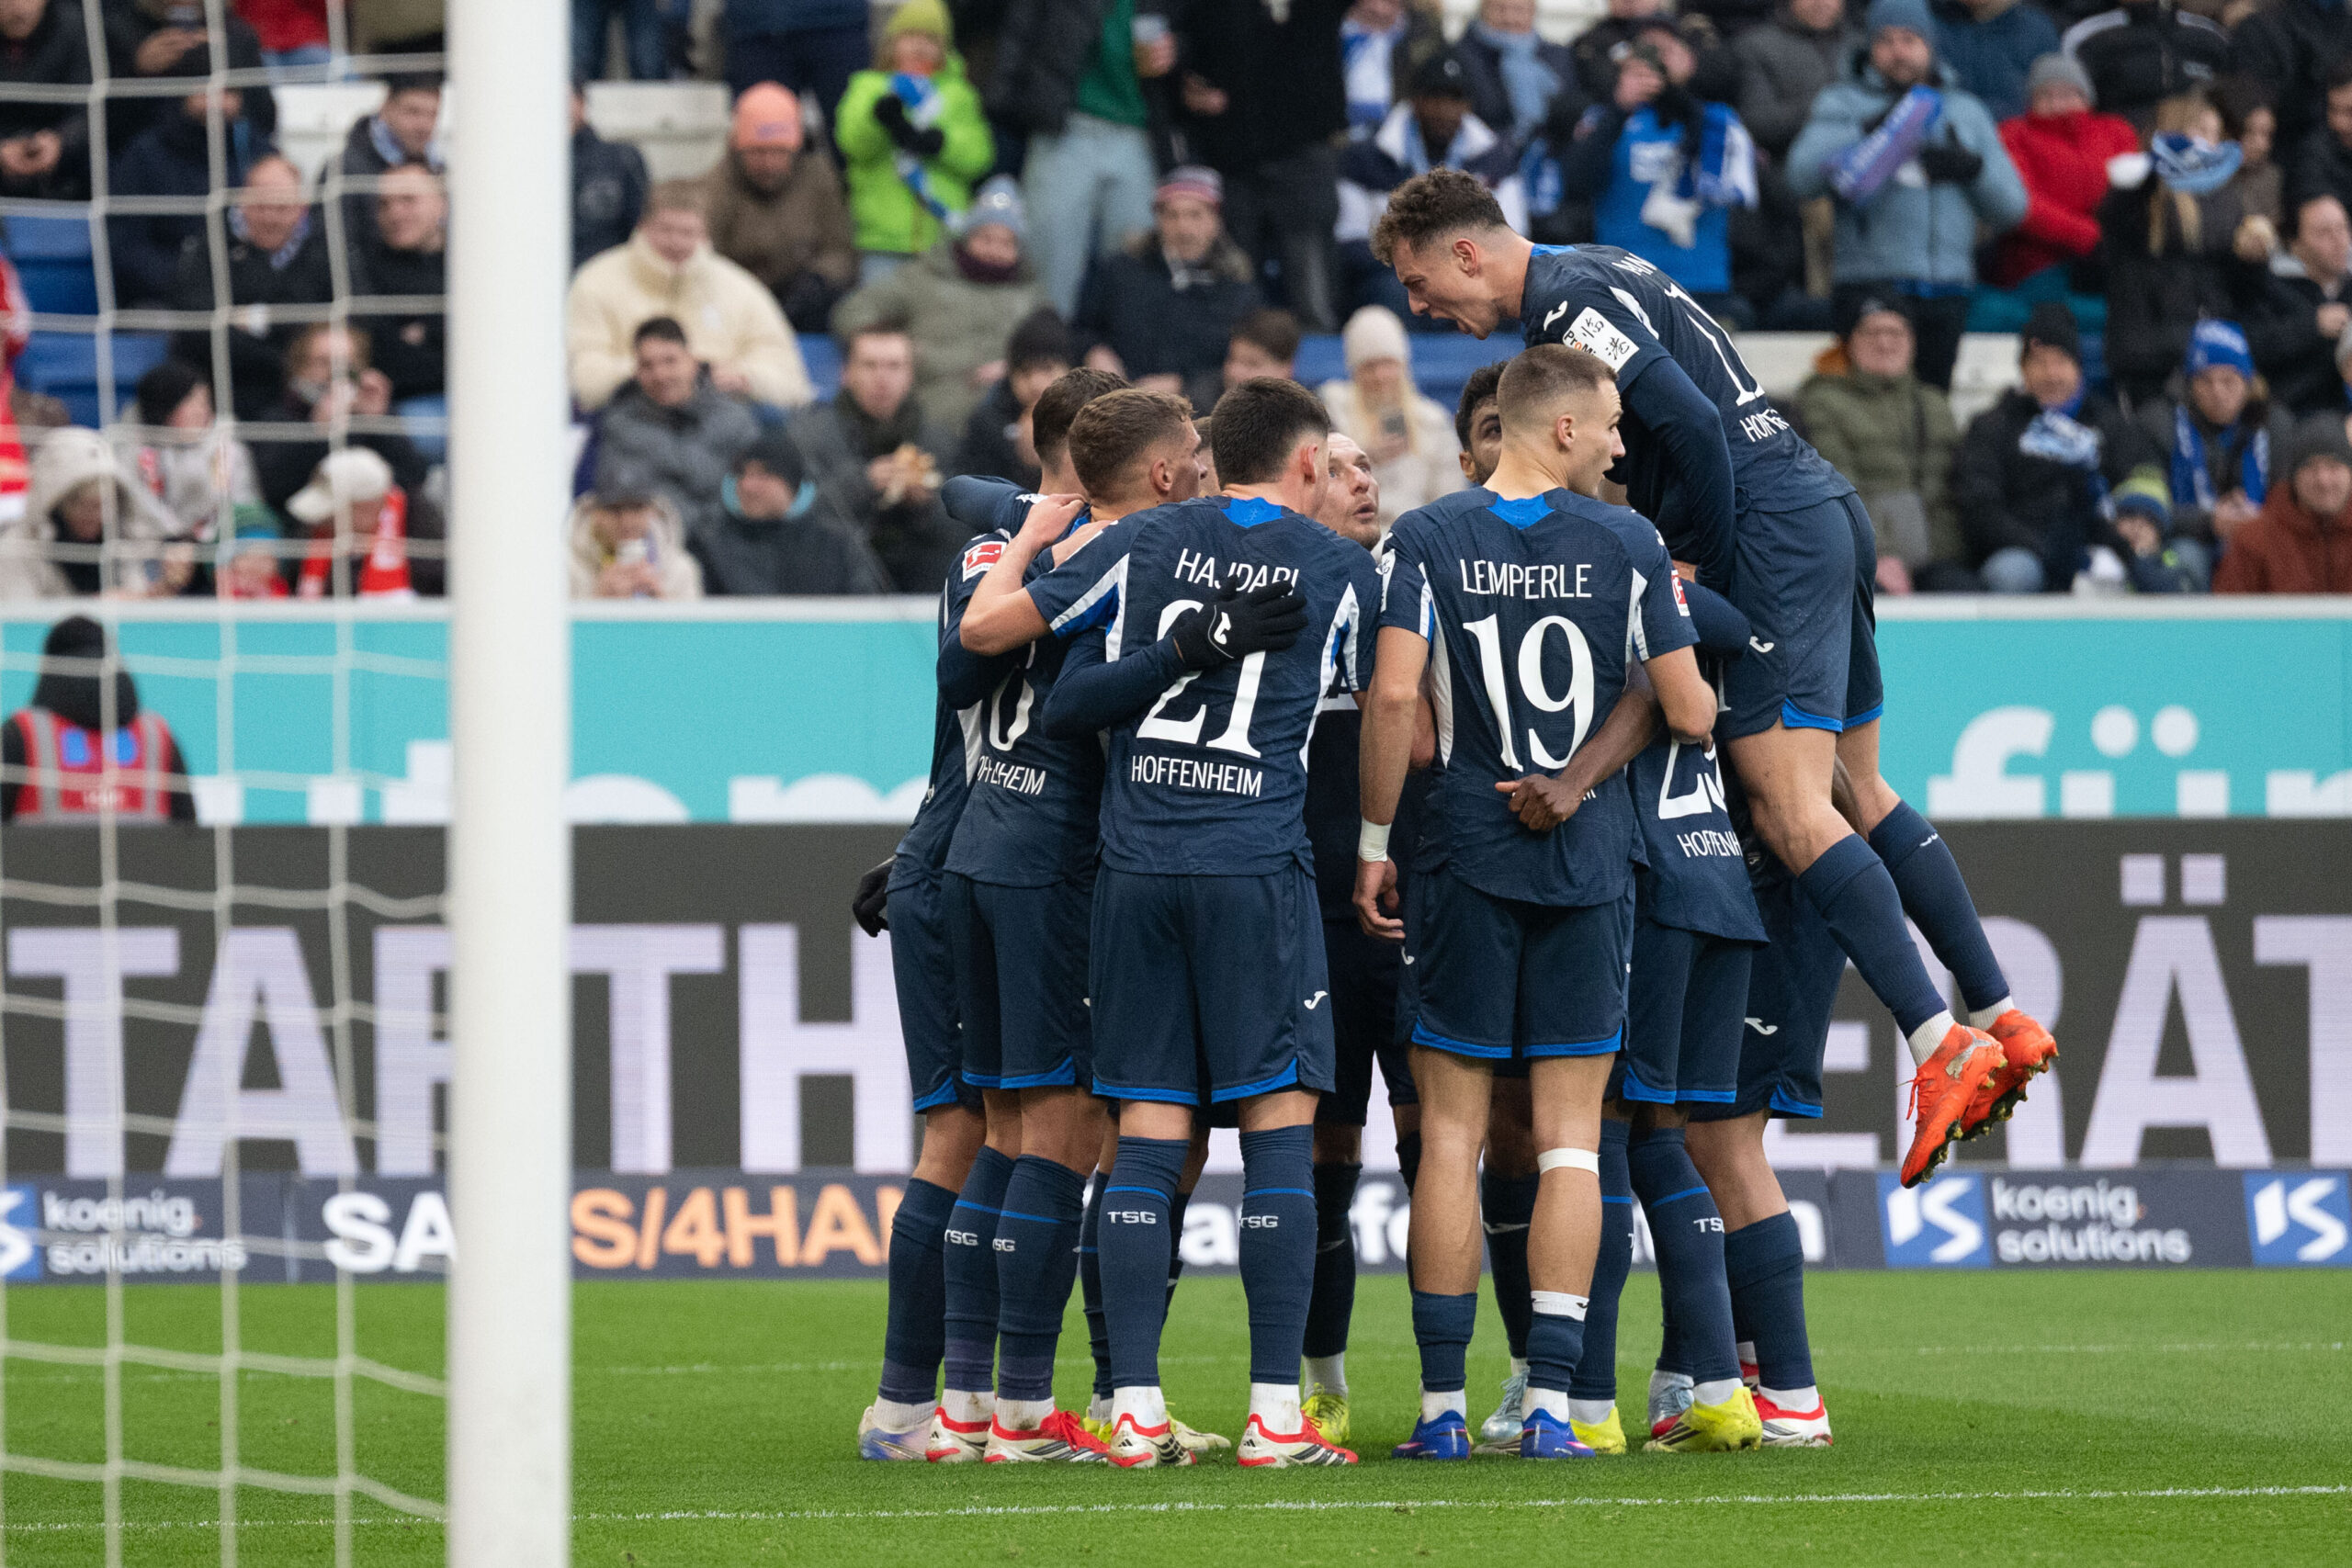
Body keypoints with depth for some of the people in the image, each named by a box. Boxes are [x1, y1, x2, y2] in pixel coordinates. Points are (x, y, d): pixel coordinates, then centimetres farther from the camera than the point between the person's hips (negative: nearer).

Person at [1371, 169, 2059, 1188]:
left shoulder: (1565, 302, -10)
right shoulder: (1591, 280, 21)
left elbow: (1690, 424, -19)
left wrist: (1701, 567, -11)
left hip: (1771, 531, -10)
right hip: (1827, 512, 10)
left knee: (1792, 809, -15)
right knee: (1862, 795, 14)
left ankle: (1940, 1046, -24)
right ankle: (2001, 1018, 13)